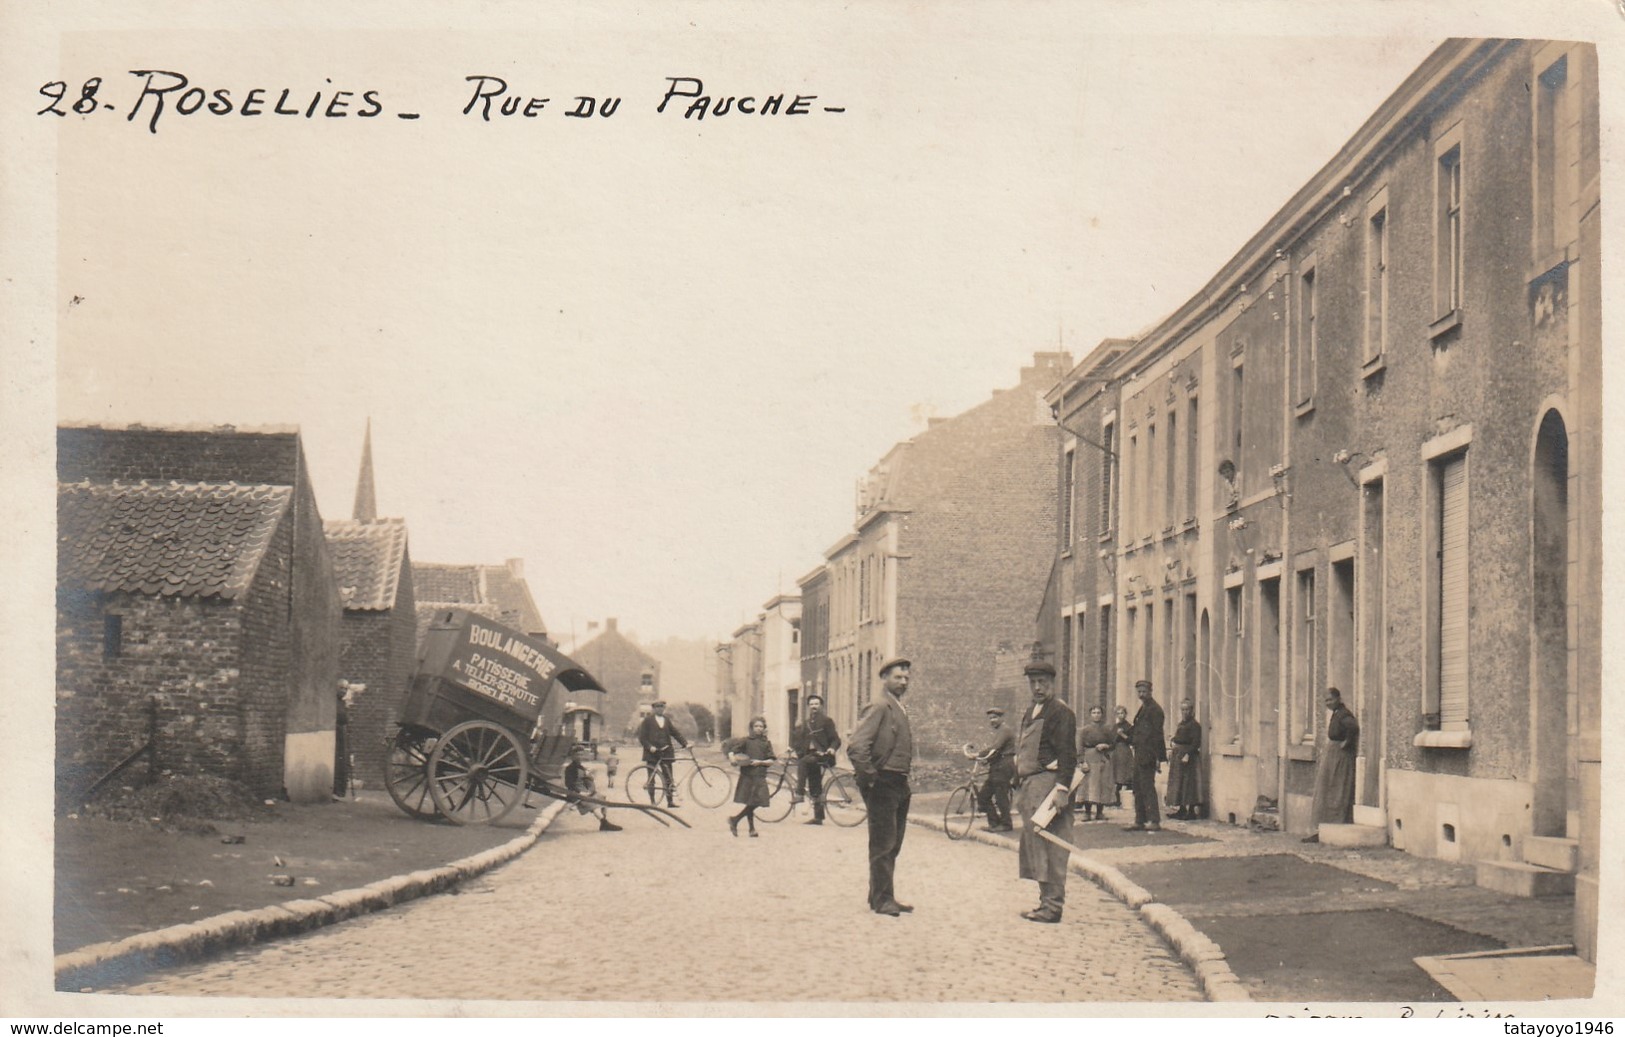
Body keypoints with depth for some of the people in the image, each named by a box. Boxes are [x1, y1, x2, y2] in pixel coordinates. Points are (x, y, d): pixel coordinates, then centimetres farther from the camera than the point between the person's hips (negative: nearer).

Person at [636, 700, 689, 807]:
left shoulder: (666, 721, 14)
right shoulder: (647, 720, 1)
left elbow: (675, 732, 10)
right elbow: (642, 737, -4)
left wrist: (685, 743, -2)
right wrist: (649, 747, -17)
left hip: (665, 753, 3)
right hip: (652, 753, -3)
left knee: (669, 777, -5)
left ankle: (671, 801, -6)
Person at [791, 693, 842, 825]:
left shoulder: (826, 721, 1)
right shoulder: (806, 723, 18)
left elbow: (836, 739, -4)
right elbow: (798, 737, 19)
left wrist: (832, 748, -23)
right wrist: (792, 748, 0)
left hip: (821, 755, -6)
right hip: (810, 756, 6)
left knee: (802, 762, -33)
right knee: (815, 790, 5)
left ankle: (800, 793, -34)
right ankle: (818, 817, 9)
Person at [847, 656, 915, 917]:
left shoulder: (899, 710, 15)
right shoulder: (879, 708, -14)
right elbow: (856, 747, -24)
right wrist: (870, 777, -18)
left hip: (900, 785, 9)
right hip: (883, 785, -9)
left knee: (892, 845, 14)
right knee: (883, 844, -4)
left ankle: (885, 896, 22)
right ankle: (880, 899, 2)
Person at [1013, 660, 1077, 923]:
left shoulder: (1060, 712, -8)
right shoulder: (1030, 713, 21)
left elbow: (1068, 755, -15)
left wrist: (1062, 789, -22)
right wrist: (1019, 787, 21)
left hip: (1048, 784, -10)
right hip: (1030, 785, 10)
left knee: (1049, 846, -9)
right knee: (1034, 844, 10)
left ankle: (1052, 906, -7)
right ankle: (1047, 901, 16)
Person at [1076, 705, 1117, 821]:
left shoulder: (1107, 729, 10)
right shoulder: (1085, 729, 3)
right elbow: (1080, 747, -3)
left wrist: (1105, 746, -8)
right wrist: (1082, 762, -13)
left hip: (1104, 760, 3)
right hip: (1090, 761, -3)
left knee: (1103, 786, 1)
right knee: (1089, 786, -9)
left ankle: (1100, 812, 10)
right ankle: (1087, 812, -3)